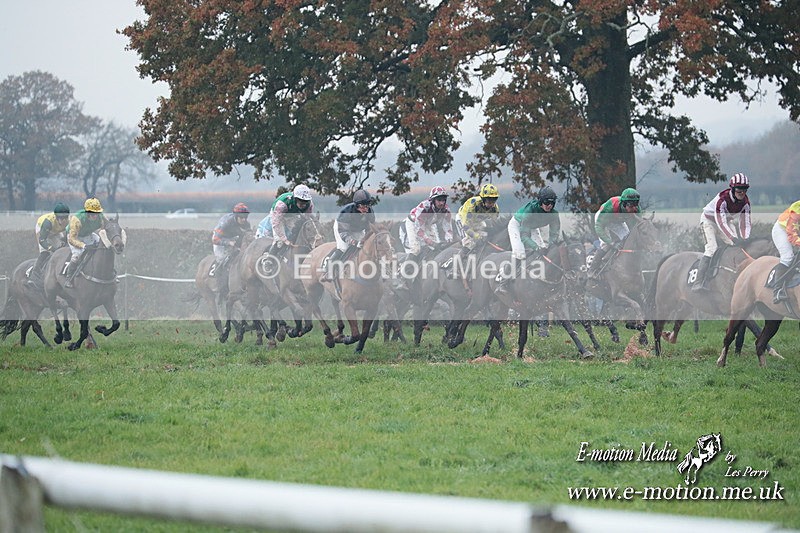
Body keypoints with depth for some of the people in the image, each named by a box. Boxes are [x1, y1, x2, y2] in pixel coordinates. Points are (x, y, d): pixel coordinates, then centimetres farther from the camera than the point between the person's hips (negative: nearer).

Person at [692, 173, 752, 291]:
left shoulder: (745, 202, -15)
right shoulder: (722, 199, -34)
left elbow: (745, 222, -15)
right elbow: (721, 222, -41)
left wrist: (744, 239, -31)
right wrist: (734, 238, -48)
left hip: (727, 221, 7)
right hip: (709, 220, -7)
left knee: (737, 247, -9)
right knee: (711, 248, -24)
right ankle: (698, 283, -28)